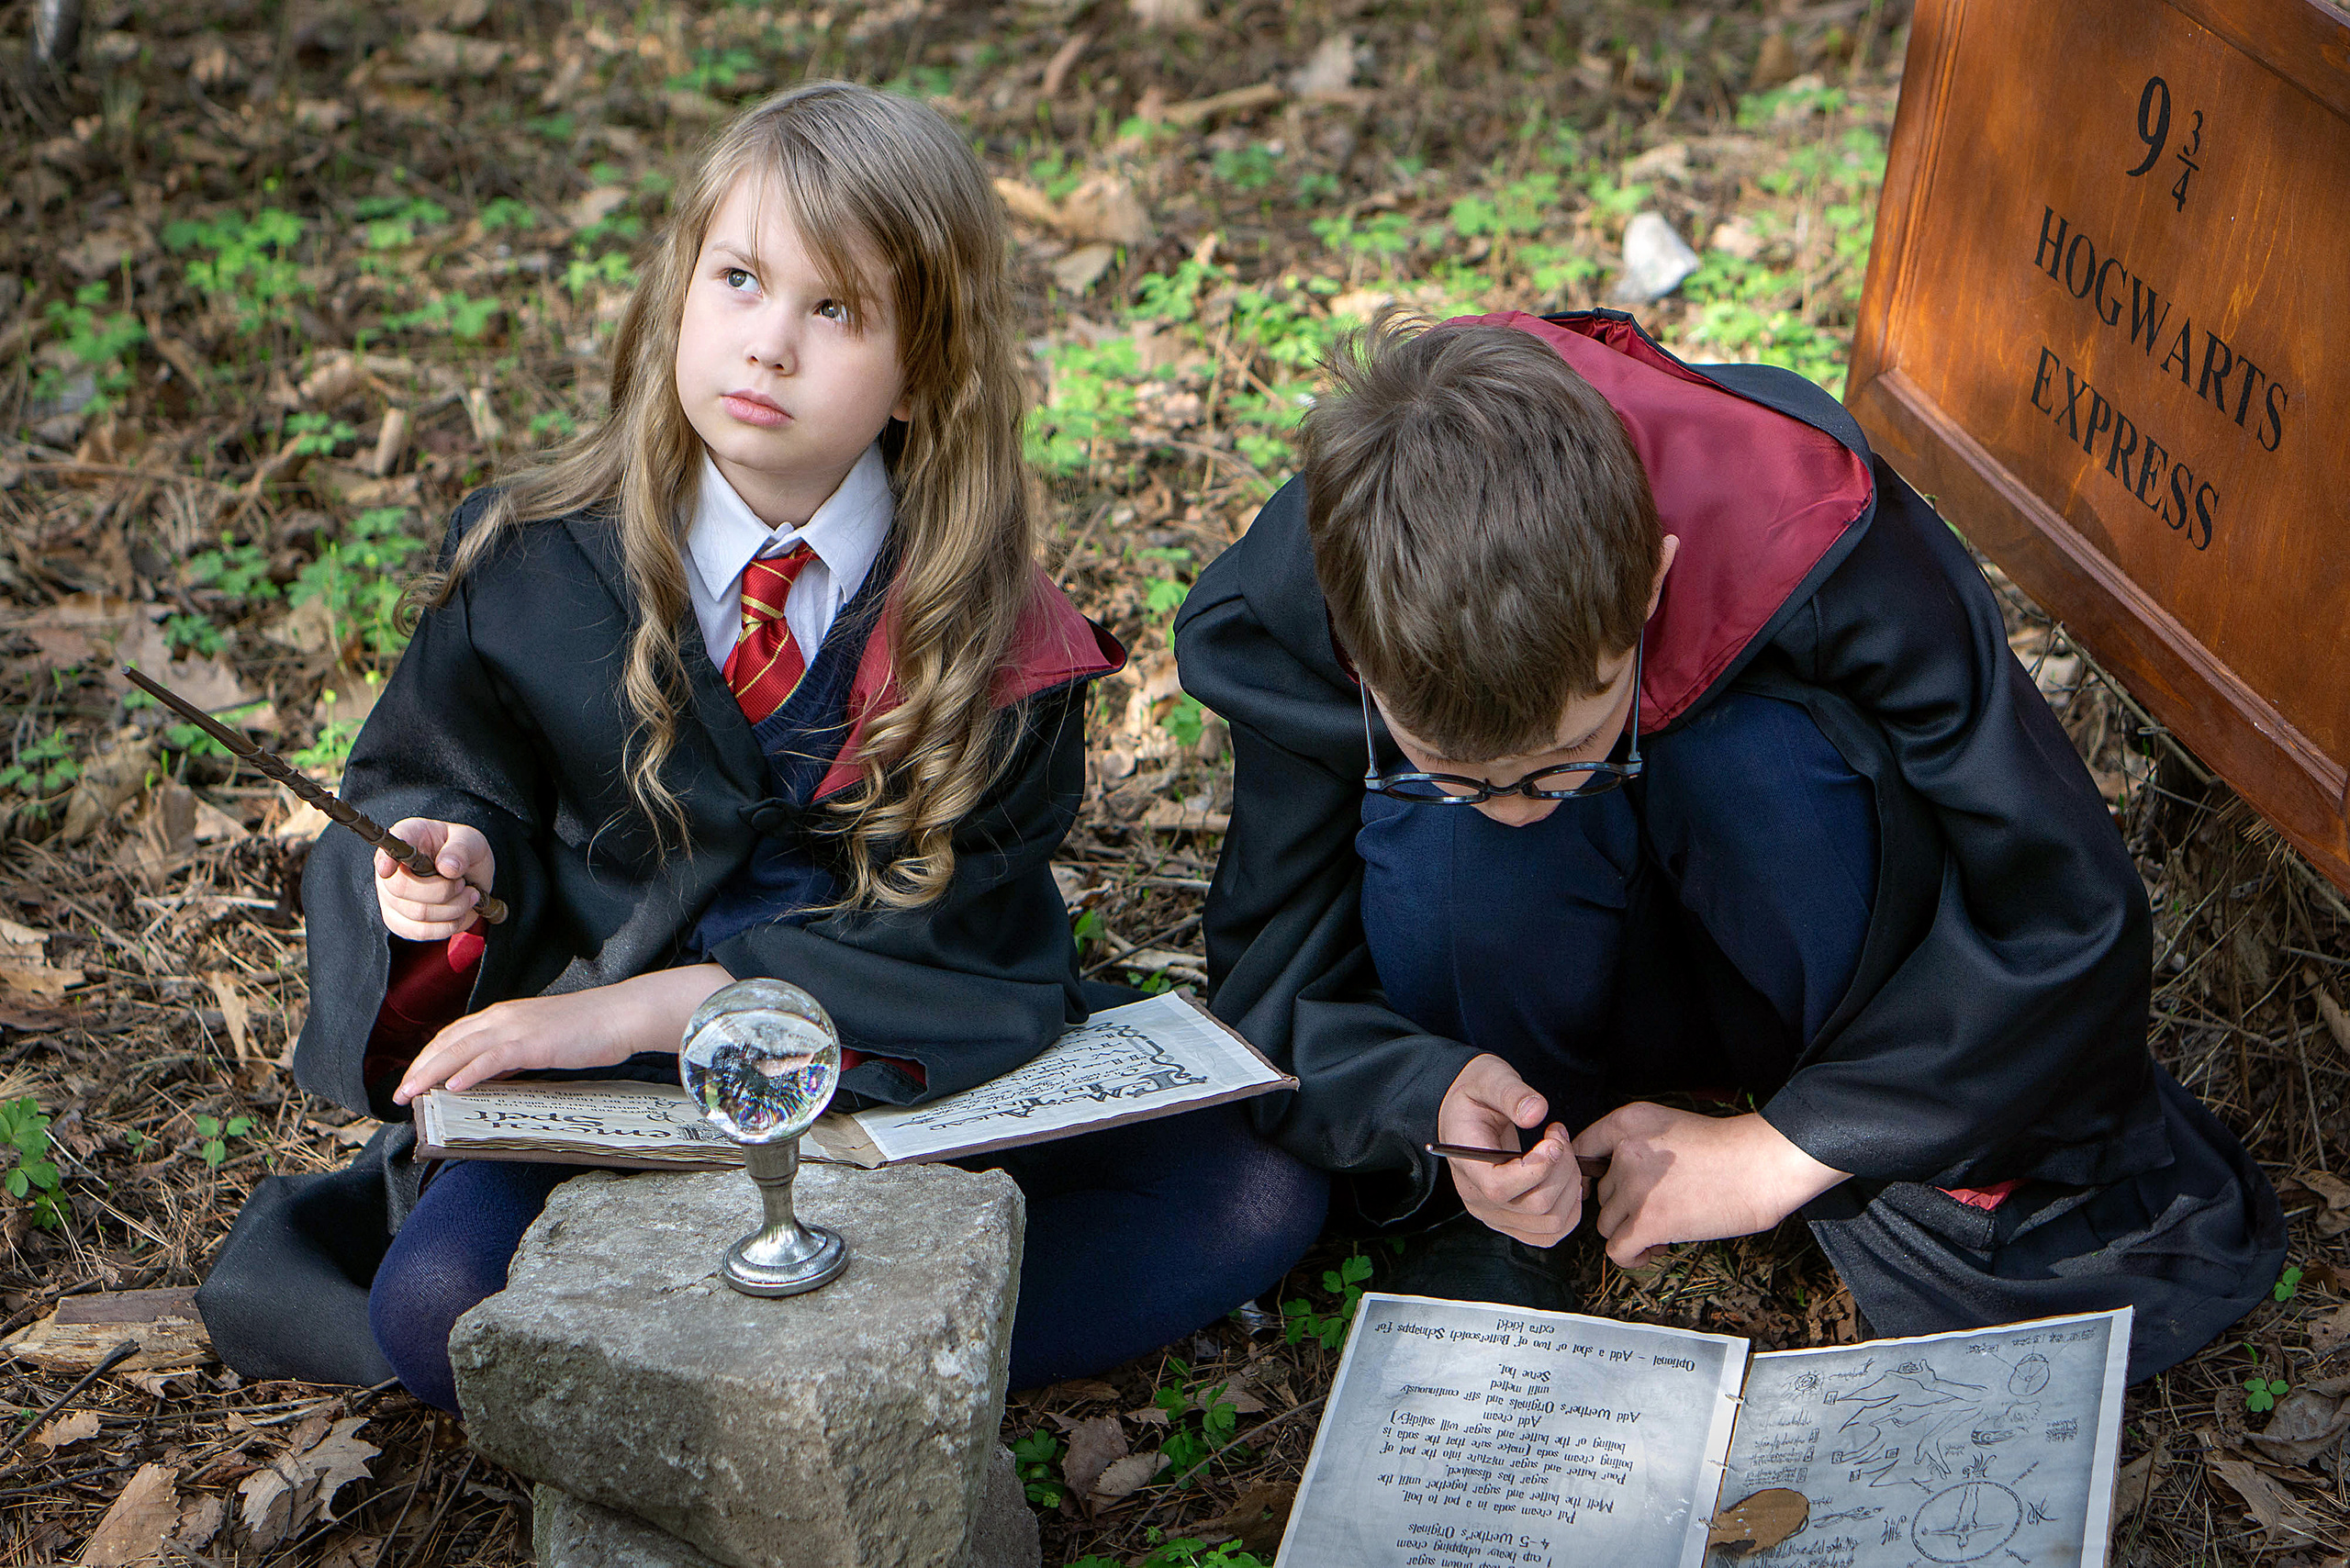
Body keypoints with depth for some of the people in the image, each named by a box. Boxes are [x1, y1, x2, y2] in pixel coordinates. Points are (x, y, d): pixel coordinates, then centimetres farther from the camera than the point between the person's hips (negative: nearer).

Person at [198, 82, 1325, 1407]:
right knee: (439, 1305, -30)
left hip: (920, 1083, 2)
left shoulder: (993, 628, -7)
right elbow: (431, 778, 10)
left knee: (1262, 1192, -21)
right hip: (607, 1099, -1)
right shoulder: (528, 565, -2)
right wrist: (454, 853, -15)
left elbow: (934, 937, -13)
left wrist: (649, 1005, -24)